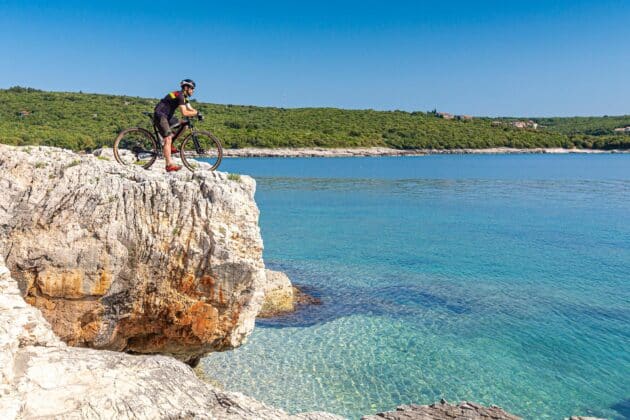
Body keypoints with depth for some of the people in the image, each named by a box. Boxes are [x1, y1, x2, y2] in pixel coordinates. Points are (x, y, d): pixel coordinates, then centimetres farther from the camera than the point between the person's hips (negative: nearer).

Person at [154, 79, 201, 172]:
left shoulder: (184, 97, 14)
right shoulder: (180, 96, -17)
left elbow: (190, 109, 16)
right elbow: (184, 113, -27)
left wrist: (198, 114, -2)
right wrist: (197, 113, -17)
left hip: (167, 116, 10)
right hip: (160, 115, -10)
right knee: (168, 139, -18)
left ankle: (170, 146, 8)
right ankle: (169, 165, -23)